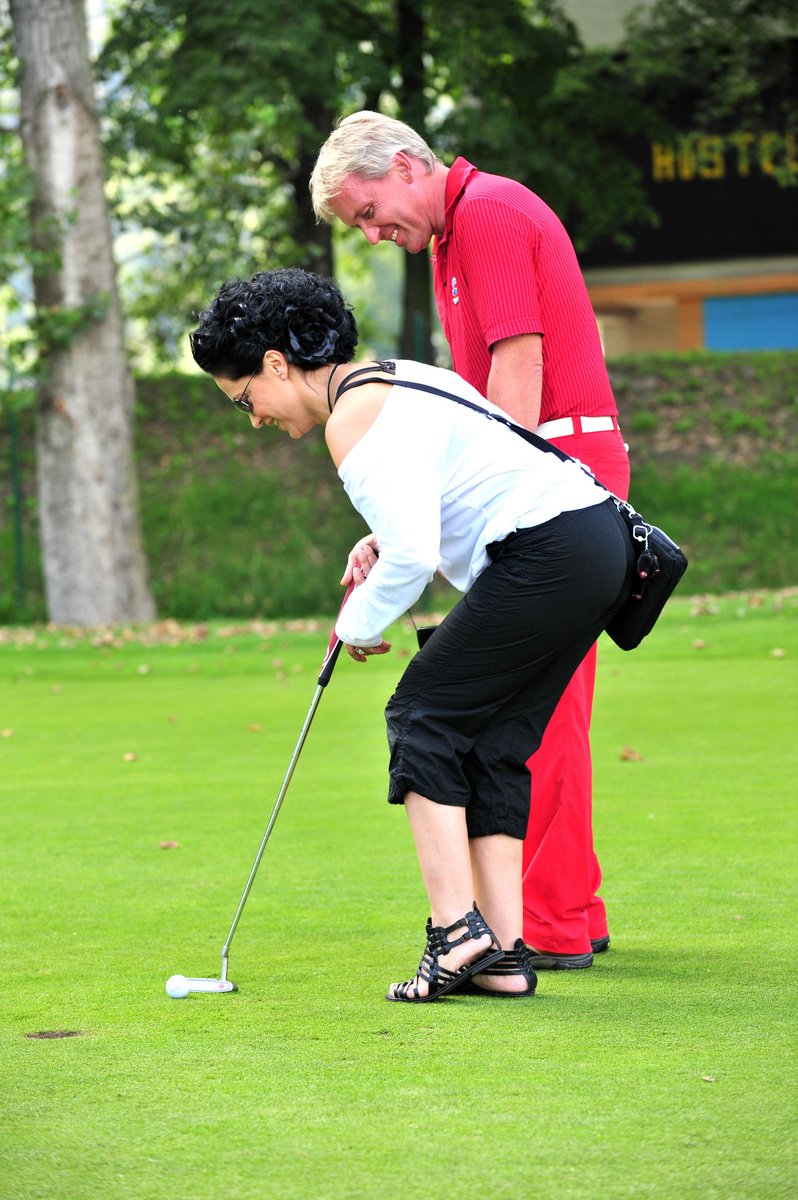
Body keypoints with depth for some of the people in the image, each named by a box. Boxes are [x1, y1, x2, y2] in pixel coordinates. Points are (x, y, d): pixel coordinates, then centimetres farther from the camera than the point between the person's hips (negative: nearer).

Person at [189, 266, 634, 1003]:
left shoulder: (353, 418, -11)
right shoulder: (397, 381, 21)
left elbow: (413, 554, -19)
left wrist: (360, 622, -1)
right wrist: (385, 541, 14)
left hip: (546, 551, -10)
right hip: (600, 536, 10)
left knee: (426, 717, -1)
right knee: (492, 743, 10)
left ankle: (456, 927, -8)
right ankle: (505, 954, 6)